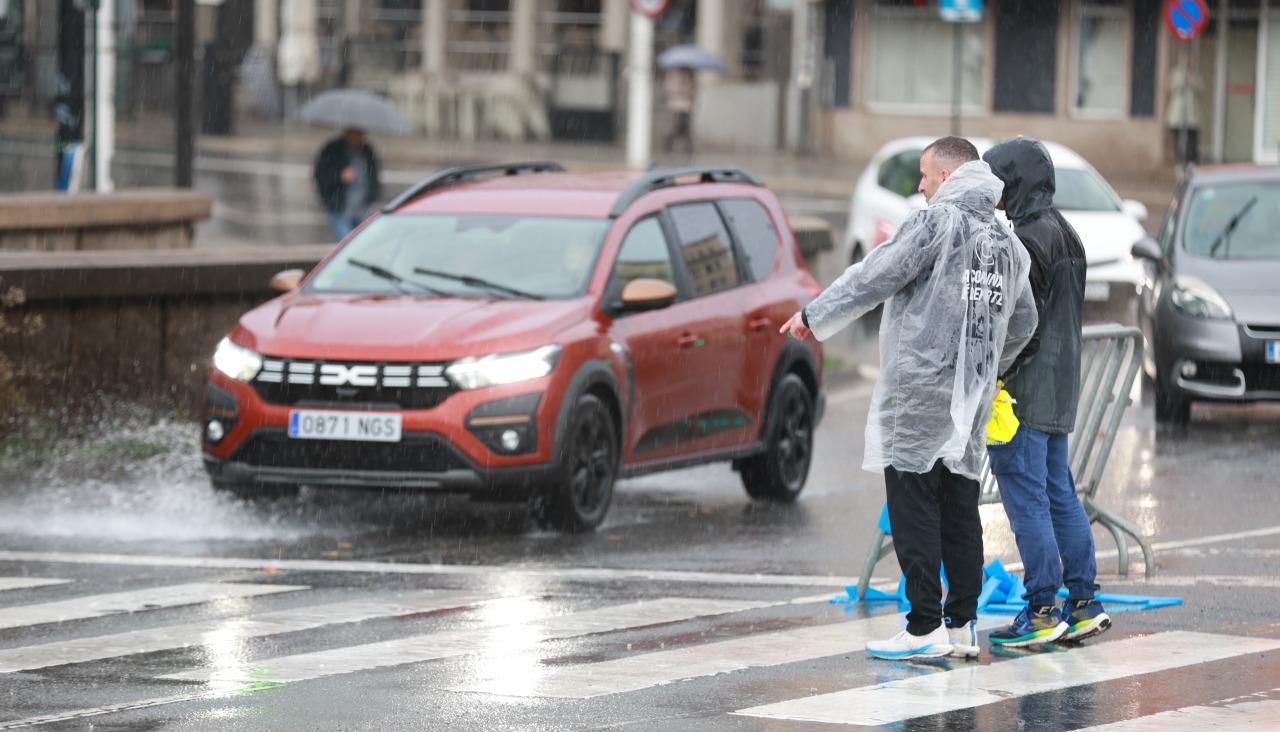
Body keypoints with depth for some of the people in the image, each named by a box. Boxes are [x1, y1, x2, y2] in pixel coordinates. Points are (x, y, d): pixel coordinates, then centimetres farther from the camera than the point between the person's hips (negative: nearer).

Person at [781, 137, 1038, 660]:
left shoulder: (936, 223, -9)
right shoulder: (1008, 245, 15)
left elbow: (876, 277, -12)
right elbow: (1023, 324, 25)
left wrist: (814, 316, -2)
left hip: (920, 390, -7)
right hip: (971, 400, 7)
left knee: (914, 509, -5)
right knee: (960, 509, 10)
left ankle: (925, 628, -7)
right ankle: (963, 624, 11)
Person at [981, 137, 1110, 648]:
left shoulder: (1028, 240, -16)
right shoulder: (1065, 234, 15)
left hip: (1024, 390, -10)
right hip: (1060, 389, 10)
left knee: (1026, 500, -6)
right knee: (1060, 496, 13)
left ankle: (1042, 612, -6)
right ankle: (1083, 604, 15)